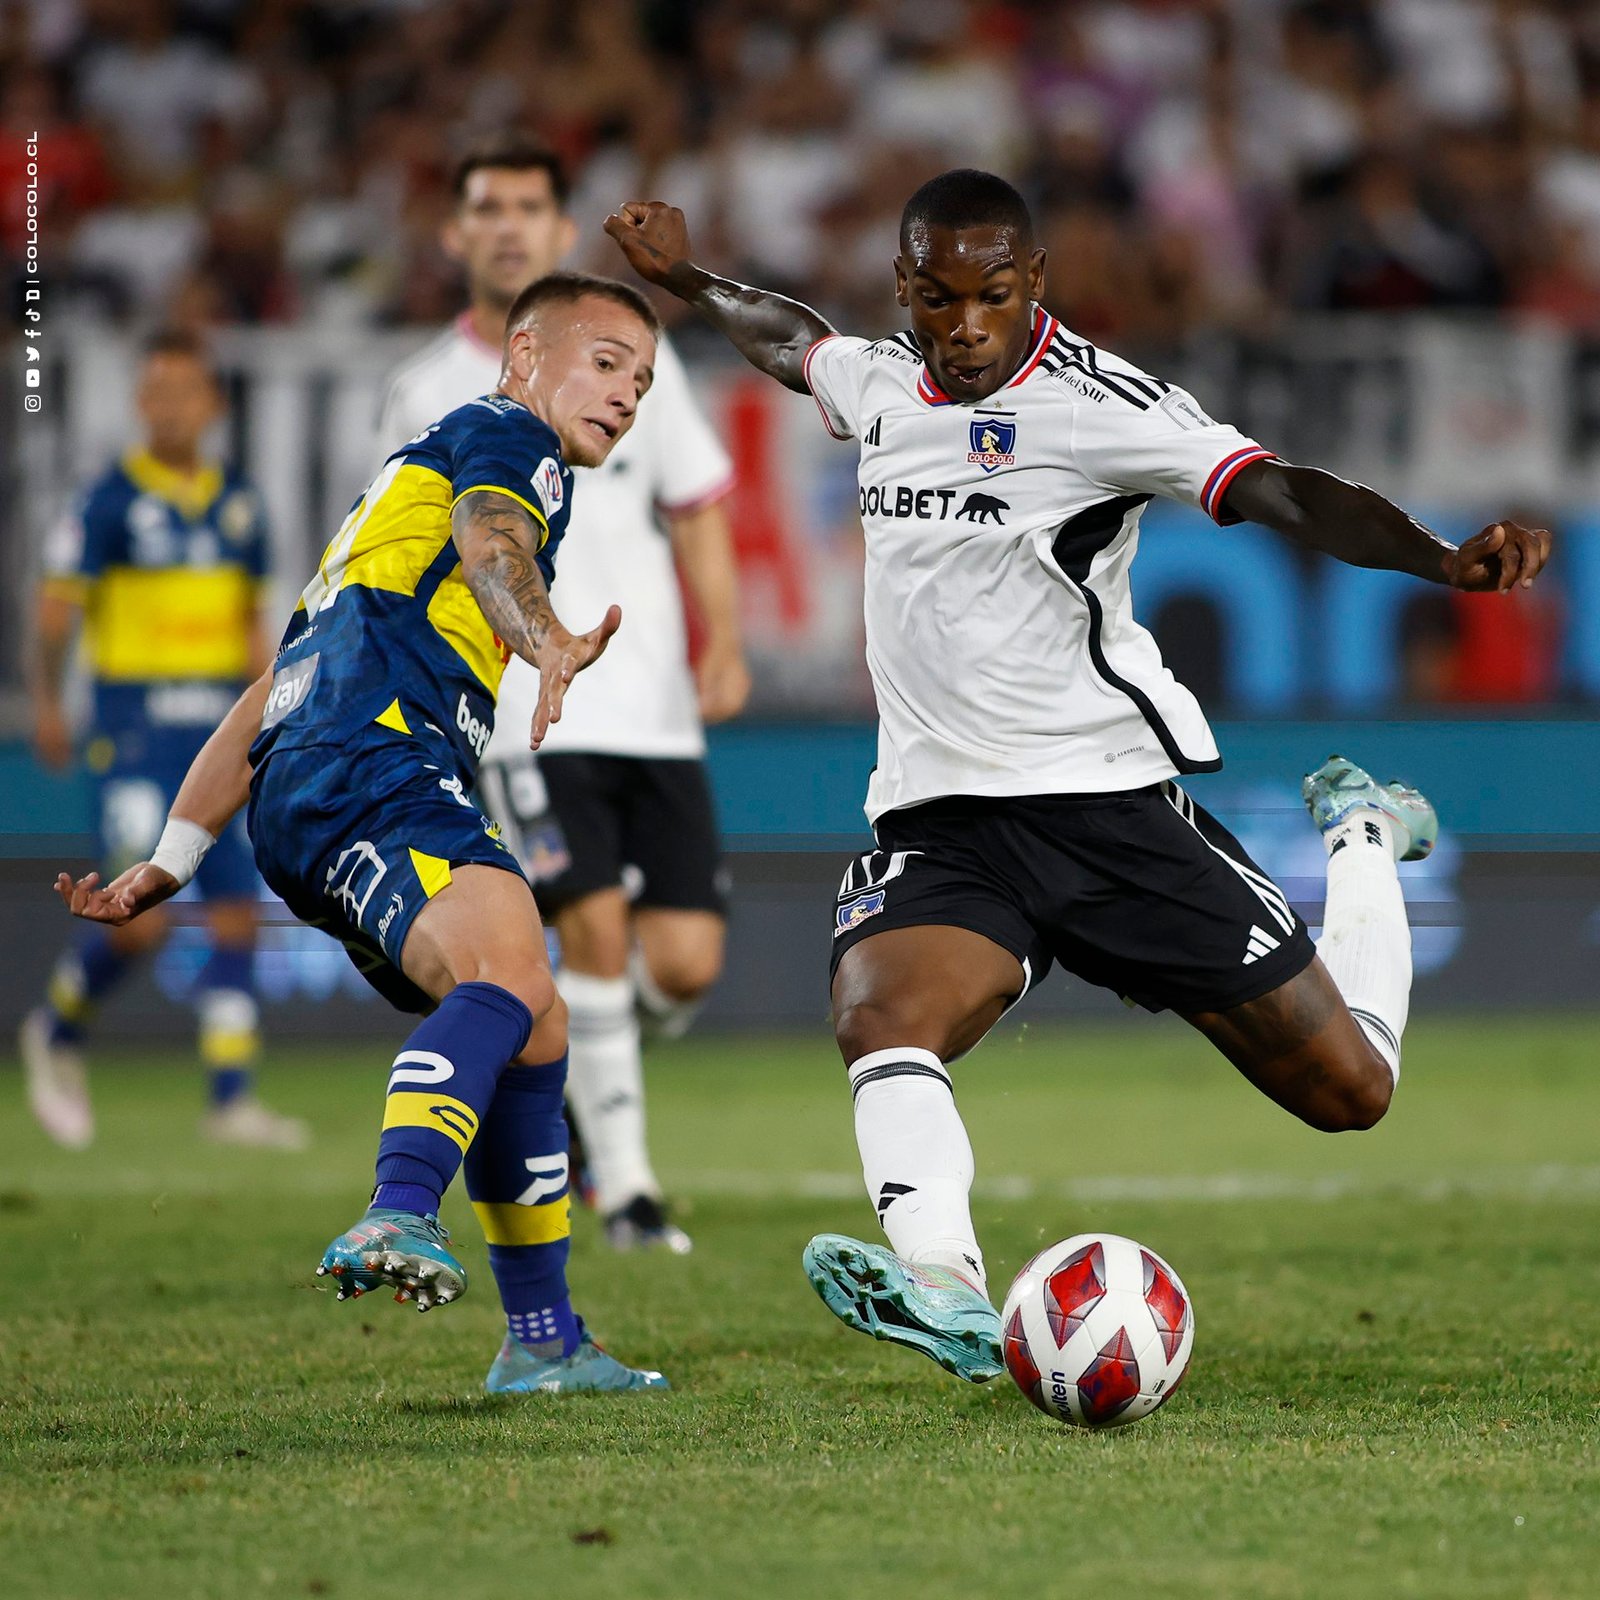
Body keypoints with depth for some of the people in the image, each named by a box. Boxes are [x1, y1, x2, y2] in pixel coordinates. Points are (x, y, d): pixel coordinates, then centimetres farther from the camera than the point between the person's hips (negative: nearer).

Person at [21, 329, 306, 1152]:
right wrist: (47, 705, -13)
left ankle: (231, 1097, 5)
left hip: (221, 729, 5)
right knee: (142, 915, -12)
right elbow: (57, 611, -5)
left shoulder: (238, 503, 10)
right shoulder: (112, 500, -5)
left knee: (236, 912, 1)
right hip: (137, 727, -5)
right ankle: (58, 1031, 15)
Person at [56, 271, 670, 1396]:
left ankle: (545, 1343, 19)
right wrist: (549, 645, -39)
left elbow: (273, 693, 36)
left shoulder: (410, 476, 38)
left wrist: (171, 860, 34)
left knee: (530, 1034, 14)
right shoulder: (508, 436, 10)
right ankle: (399, 1217, -54)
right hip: (373, 757, -10)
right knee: (509, 975, -31)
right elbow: (490, 537, -18)